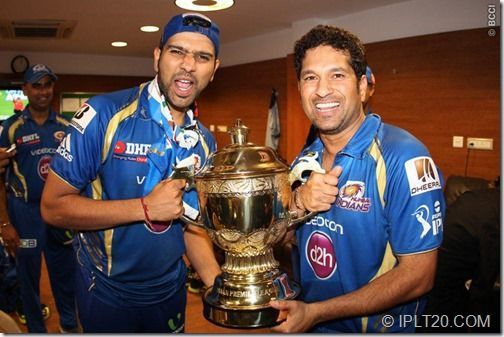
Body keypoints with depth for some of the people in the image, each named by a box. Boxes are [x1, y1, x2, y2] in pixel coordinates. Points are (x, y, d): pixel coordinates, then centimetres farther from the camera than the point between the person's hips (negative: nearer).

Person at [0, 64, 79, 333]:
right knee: (28, 275, 11)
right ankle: (36, 329, 30)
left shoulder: (66, 126, 3)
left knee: (65, 273, 13)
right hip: (25, 212, -2)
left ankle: (70, 324, 32)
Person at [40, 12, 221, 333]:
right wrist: (146, 208, -26)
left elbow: (192, 223, 3)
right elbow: (53, 206, -18)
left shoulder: (205, 141, -3)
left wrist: (219, 283, -12)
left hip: (171, 291, 5)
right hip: (106, 293, -4)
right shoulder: (104, 114, -19)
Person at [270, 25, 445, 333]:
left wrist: (315, 313, -22)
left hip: (377, 326, -5)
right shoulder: (305, 160, -2)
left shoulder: (404, 157, -22)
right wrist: (298, 203, -20)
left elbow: (418, 276, -22)